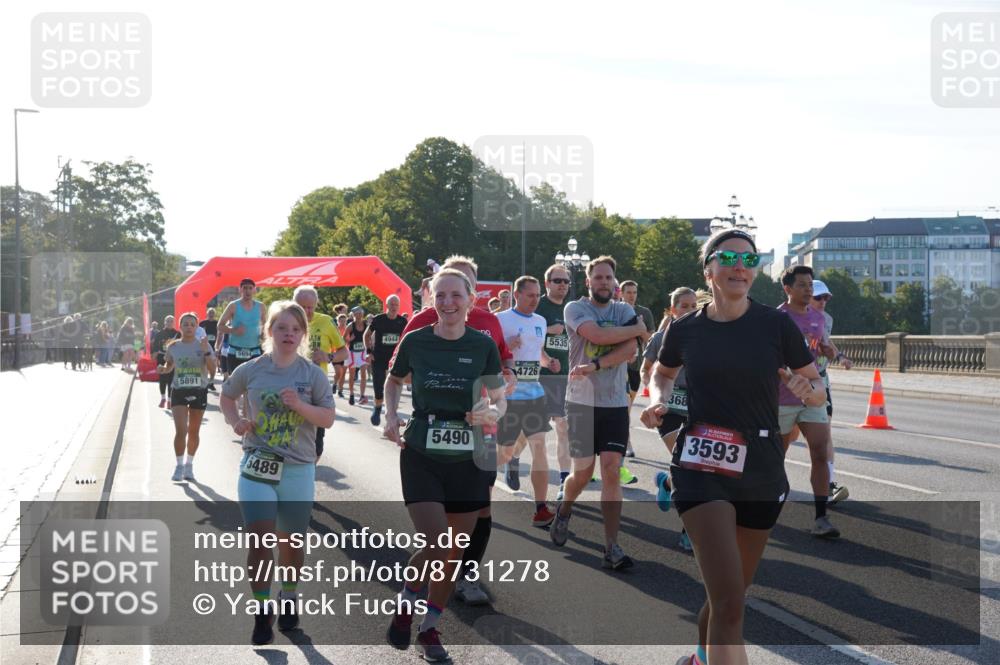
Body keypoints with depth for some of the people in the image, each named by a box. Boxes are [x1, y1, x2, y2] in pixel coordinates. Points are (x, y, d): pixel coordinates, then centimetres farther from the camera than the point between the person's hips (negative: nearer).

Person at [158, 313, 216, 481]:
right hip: (178, 391, 0)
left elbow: (212, 371, -9)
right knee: (180, 430, -12)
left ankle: (189, 464, 27)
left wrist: (206, 352, -21)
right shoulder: (173, 346, 1)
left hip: (199, 391, 0)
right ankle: (179, 465, 2)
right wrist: (163, 369, -6)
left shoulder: (203, 345, -3)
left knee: (194, 431, 9)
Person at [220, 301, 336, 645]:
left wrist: (300, 406, -20)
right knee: (259, 538, -8)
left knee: (291, 541, 11)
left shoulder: (312, 373, -4)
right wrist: (235, 421, -1)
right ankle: (263, 610, 5)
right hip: (256, 466, 0)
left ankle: (289, 597, 36)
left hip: (298, 469, 0)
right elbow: (226, 397, 18)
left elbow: (328, 418, -4)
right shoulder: (250, 370, -1)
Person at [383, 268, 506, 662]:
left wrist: (490, 413, -19)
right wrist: (391, 416, -2)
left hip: (468, 460, 2)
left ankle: (429, 629, 28)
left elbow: (500, 401, 3)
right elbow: (393, 382, 14)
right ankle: (405, 604, 17)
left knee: (454, 553, 8)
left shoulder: (483, 345, -4)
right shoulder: (415, 342, -4)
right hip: (421, 456, -2)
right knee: (435, 545, -14)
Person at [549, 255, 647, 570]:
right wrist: (637, 328, -7)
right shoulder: (575, 309, -1)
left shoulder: (624, 311, 8)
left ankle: (612, 547, -3)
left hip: (615, 404, 2)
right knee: (583, 472, 4)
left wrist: (594, 366, -19)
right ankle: (563, 511, 37)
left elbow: (629, 350, -8)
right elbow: (598, 336, -19)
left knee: (611, 472, -6)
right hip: (582, 402, -2)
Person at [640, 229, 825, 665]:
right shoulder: (685, 330, -1)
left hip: (762, 474, 2)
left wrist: (806, 389, -18)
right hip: (701, 470, -2)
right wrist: (659, 401, 0)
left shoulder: (776, 325, -3)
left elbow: (818, 388, 5)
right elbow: (662, 372, 21)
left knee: (731, 593, 19)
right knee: (729, 600, -16)